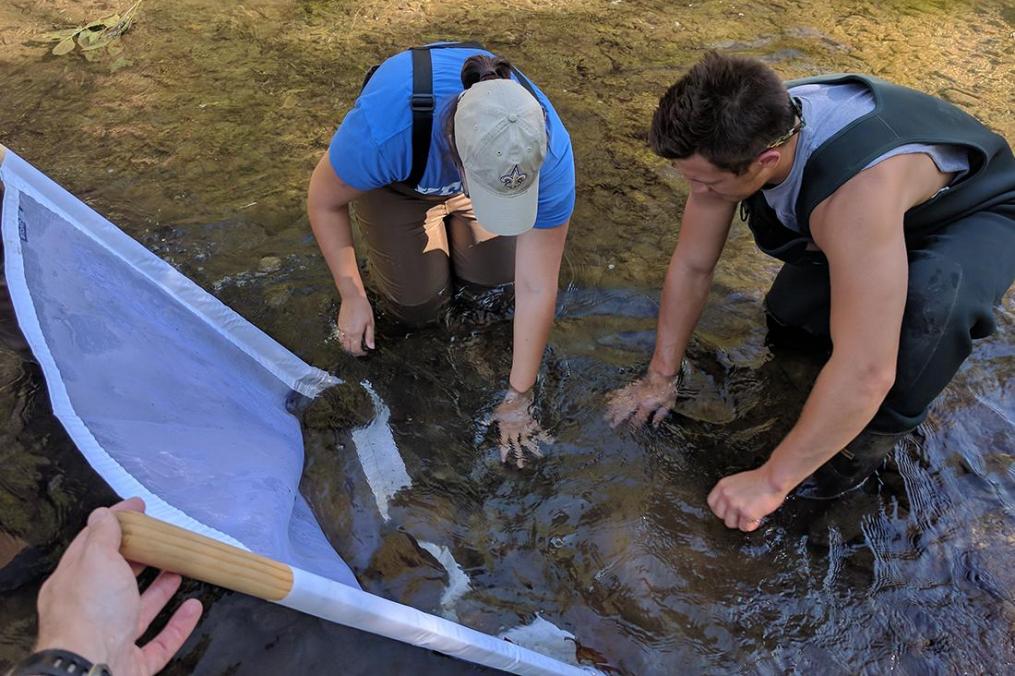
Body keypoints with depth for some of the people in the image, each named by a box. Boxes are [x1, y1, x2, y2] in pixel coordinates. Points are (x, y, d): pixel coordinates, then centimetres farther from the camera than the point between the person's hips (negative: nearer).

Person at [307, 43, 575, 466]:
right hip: (398, 177, -1)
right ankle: (431, 225, 21)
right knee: (417, 306, -7)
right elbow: (323, 201, -22)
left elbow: (536, 288, -31)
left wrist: (517, 399, -25)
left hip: (471, 163, 2)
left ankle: (451, 218, 19)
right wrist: (352, 297, -20)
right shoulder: (383, 129, -45)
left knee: (488, 278, -9)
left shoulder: (550, 152, -38)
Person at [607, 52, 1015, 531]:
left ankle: (867, 442, -12)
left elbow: (866, 373, -46)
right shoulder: (739, 138, -26)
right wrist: (660, 376, -10)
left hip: (976, 218, -6)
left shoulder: (858, 188, -47)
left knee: (933, 295, -37)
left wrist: (773, 480, -36)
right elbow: (691, 265, -16)